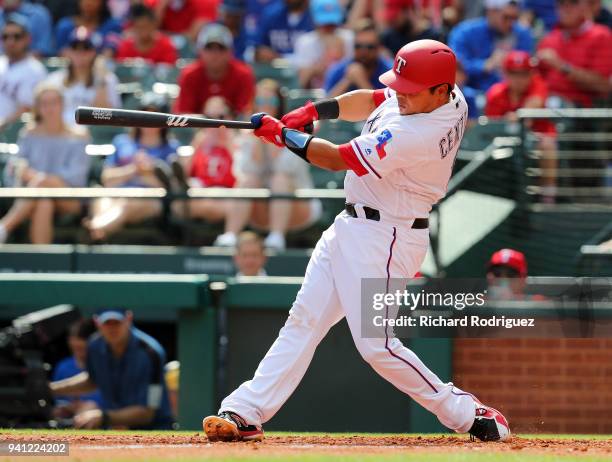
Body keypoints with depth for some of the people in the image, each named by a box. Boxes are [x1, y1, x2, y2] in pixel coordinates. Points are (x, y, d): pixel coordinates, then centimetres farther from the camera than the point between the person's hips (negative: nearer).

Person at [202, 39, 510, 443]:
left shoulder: (419, 135, -29)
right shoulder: (437, 97, -1)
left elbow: (337, 159, -20)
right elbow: (369, 102, 17)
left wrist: (281, 134, -8)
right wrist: (313, 111, 2)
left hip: (383, 239, -10)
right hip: (350, 227, 10)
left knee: (375, 344, -9)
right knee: (304, 321, 7)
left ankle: (470, 416, 2)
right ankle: (245, 414, 7)